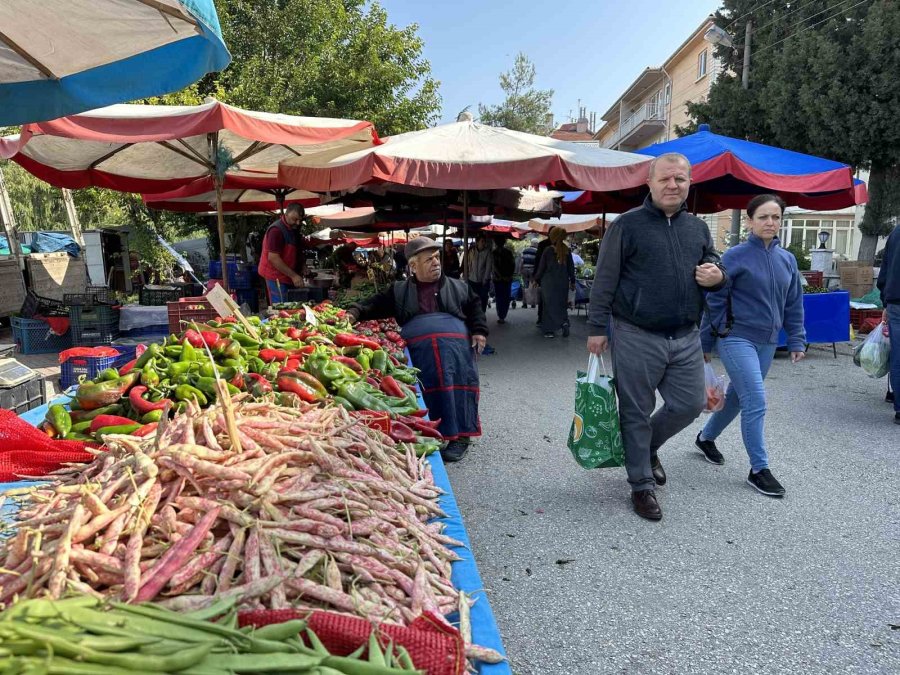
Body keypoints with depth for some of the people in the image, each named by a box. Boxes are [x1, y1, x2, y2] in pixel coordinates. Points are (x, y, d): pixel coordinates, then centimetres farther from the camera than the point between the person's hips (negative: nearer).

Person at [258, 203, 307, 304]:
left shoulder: (294, 229, 12)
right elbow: (273, 258, -22)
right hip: (277, 277, -9)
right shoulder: (276, 230, -16)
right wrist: (293, 275, -23)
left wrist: (303, 268, 7)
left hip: (289, 277, 9)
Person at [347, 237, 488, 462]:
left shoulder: (458, 287, 21)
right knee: (426, 391, -12)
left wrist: (479, 331, 5)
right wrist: (356, 313, -4)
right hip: (418, 349, 0)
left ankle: (460, 436, -5)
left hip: (455, 346, 0)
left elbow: (475, 308, 21)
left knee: (457, 387, -14)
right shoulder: (399, 290, 20)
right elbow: (375, 306, 13)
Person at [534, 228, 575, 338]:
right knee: (562, 304, 14)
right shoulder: (567, 251, 0)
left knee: (550, 305, 3)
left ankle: (549, 330, -8)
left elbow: (541, 268, -3)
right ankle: (564, 321, -7)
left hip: (549, 283, -3)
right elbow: (571, 268, 6)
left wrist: (536, 279, 10)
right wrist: (572, 282, 16)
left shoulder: (548, 251, -9)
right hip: (563, 283, 3)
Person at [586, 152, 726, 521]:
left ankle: (648, 447, 39)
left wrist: (717, 275, -3)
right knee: (636, 413, 4)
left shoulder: (698, 227, 11)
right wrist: (597, 327, -10)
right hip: (637, 338, -5)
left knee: (690, 404, 11)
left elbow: (714, 263, 23)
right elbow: (604, 280, -6)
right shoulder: (627, 225, -5)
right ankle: (642, 485, 21)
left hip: (686, 338, 5)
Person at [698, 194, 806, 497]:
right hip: (736, 338, -6)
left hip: (767, 342, 6)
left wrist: (797, 341, 9)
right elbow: (715, 301, -6)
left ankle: (706, 437, 39)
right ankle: (759, 469, 2)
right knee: (756, 402, -10)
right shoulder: (735, 256, -9)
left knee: (738, 397, 16)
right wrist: (706, 343, -4)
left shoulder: (787, 260, 7)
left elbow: (794, 305, 14)